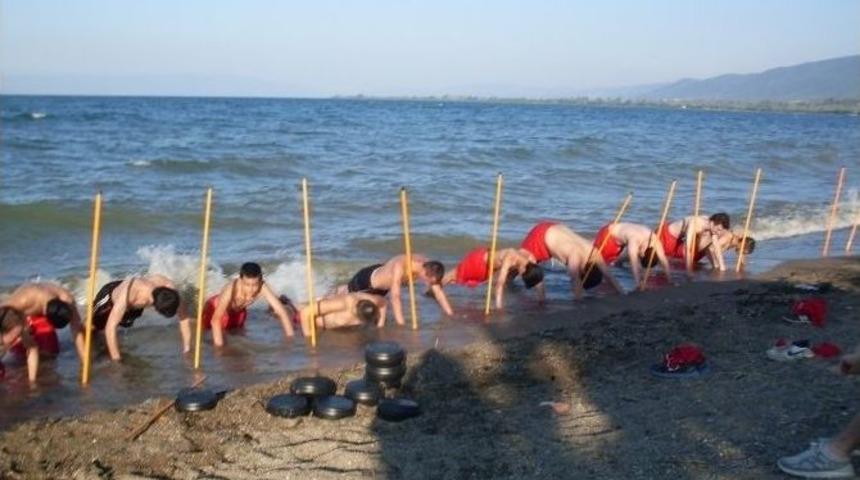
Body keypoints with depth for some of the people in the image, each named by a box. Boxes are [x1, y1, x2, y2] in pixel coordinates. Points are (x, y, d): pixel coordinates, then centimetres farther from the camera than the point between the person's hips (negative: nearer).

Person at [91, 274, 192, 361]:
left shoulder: (169, 290, -36)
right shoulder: (127, 295, -49)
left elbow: (185, 317, -23)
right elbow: (110, 327, -44)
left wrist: (187, 349, -21)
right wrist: (116, 360, -41)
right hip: (110, 295, -4)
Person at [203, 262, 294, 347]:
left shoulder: (262, 288, -35)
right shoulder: (231, 288, -45)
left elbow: (281, 311, -31)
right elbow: (215, 319, -52)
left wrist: (290, 337, -37)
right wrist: (219, 345, -59)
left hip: (238, 311, 3)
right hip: (216, 307, -3)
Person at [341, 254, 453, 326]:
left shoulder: (427, 266, -26)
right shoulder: (400, 267, -46)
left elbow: (438, 291, -18)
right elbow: (395, 297, -47)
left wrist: (451, 315, -19)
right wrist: (401, 324, -51)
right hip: (367, 279, -7)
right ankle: (342, 290, 46)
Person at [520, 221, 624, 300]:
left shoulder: (594, 253, -18)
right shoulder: (576, 256, -38)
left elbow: (609, 275, -13)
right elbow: (575, 280, -38)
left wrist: (624, 295, -15)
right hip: (540, 235, -7)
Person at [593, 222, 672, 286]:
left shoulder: (654, 238, -25)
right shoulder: (634, 240, -43)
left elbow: (663, 259, -20)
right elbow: (634, 263, -46)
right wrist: (638, 283, -48)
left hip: (619, 233, 7)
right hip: (607, 234, -7)